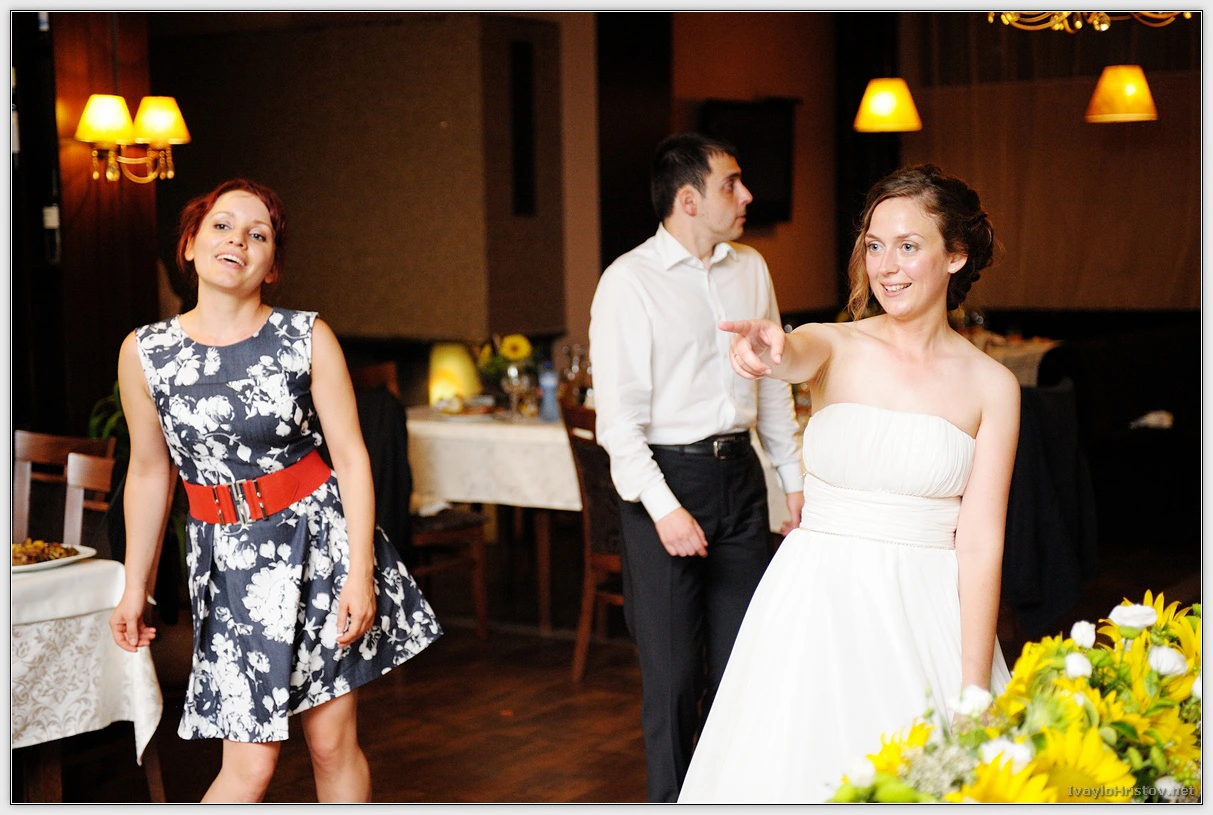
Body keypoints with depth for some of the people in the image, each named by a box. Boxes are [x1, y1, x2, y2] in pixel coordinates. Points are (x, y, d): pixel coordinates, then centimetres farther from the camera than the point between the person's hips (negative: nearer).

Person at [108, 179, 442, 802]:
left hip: (321, 543, 0)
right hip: (230, 558, 0)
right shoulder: (144, 352, -1)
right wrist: (134, 587, 13)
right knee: (250, 763, -5)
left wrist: (360, 573, -10)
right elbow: (149, 472, 9)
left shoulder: (308, 338, -4)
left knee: (334, 745, 5)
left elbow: (352, 458, -3)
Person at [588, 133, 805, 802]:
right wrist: (663, 508, -20)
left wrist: (795, 477, 14)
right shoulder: (629, 281, -10)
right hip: (664, 478, -5)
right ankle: (671, 800, 18)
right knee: (672, 670, 2)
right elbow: (618, 417, -13)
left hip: (739, 474, 5)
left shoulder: (751, 269, 8)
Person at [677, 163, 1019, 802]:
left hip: (928, 610, 0)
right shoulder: (835, 347, 0)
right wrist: (769, 354, -51)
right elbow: (799, 357, -26)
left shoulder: (991, 385, -1)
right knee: (796, 766, 1)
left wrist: (973, 689, -11)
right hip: (819, 600, 0)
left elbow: (980, 540, -5)